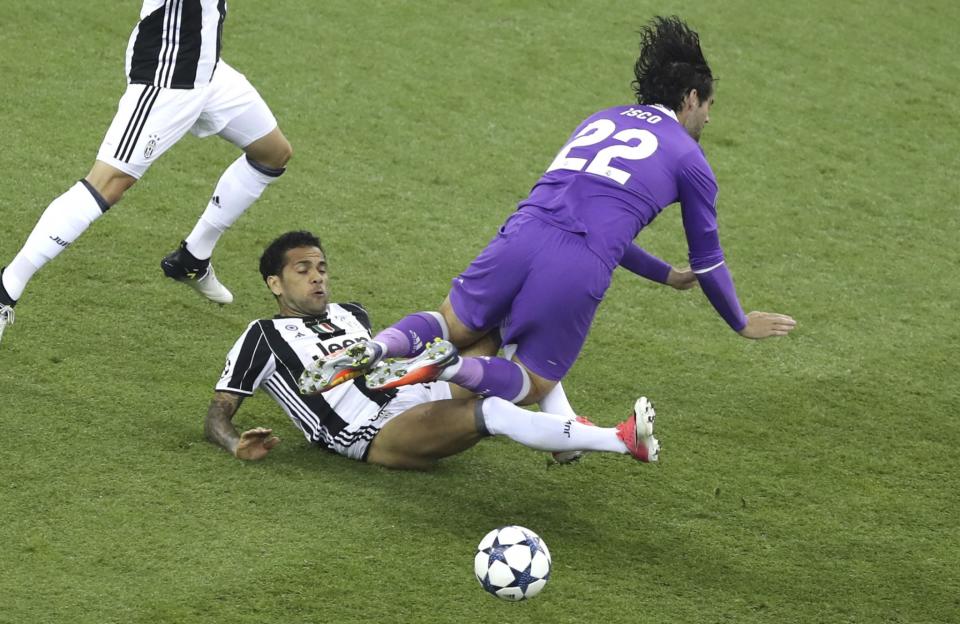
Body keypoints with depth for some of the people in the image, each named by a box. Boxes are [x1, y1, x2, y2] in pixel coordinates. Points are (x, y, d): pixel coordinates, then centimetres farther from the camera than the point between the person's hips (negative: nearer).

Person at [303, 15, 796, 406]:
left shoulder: (600, 121, 30)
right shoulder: (689, 159, 14)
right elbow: (707, 260, 24)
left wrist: (666, 275, 54)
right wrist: (741, 323, 42)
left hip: (523, 236, 4)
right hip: (580, 271, -4)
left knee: (450, 327, 24)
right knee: (531, 386, 12)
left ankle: (373, 350, -10)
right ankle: (450, 367, -20)